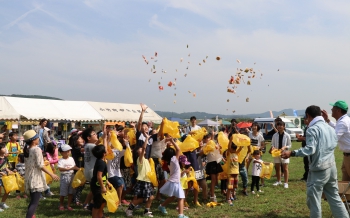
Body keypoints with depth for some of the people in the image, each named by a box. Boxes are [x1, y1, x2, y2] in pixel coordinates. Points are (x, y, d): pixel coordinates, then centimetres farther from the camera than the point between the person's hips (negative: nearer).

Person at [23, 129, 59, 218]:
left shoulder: (27, 149, 10)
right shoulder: (37, 149, -13)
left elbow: (29, 163, 15)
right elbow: (40, 165, -18)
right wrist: (51, 174, -15)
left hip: (29, 178, 8)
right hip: (36, 178, -8)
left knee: (32, 201, 19)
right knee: (35, 203, -9)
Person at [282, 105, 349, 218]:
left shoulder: (312, 129, -13)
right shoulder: (330, 128, 12)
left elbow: (310, 149, -22)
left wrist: (292, 153, -24)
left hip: (319, 169, -8)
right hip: (332, 166, 8)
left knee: (313, 199, 1)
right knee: (334, 197, 17)